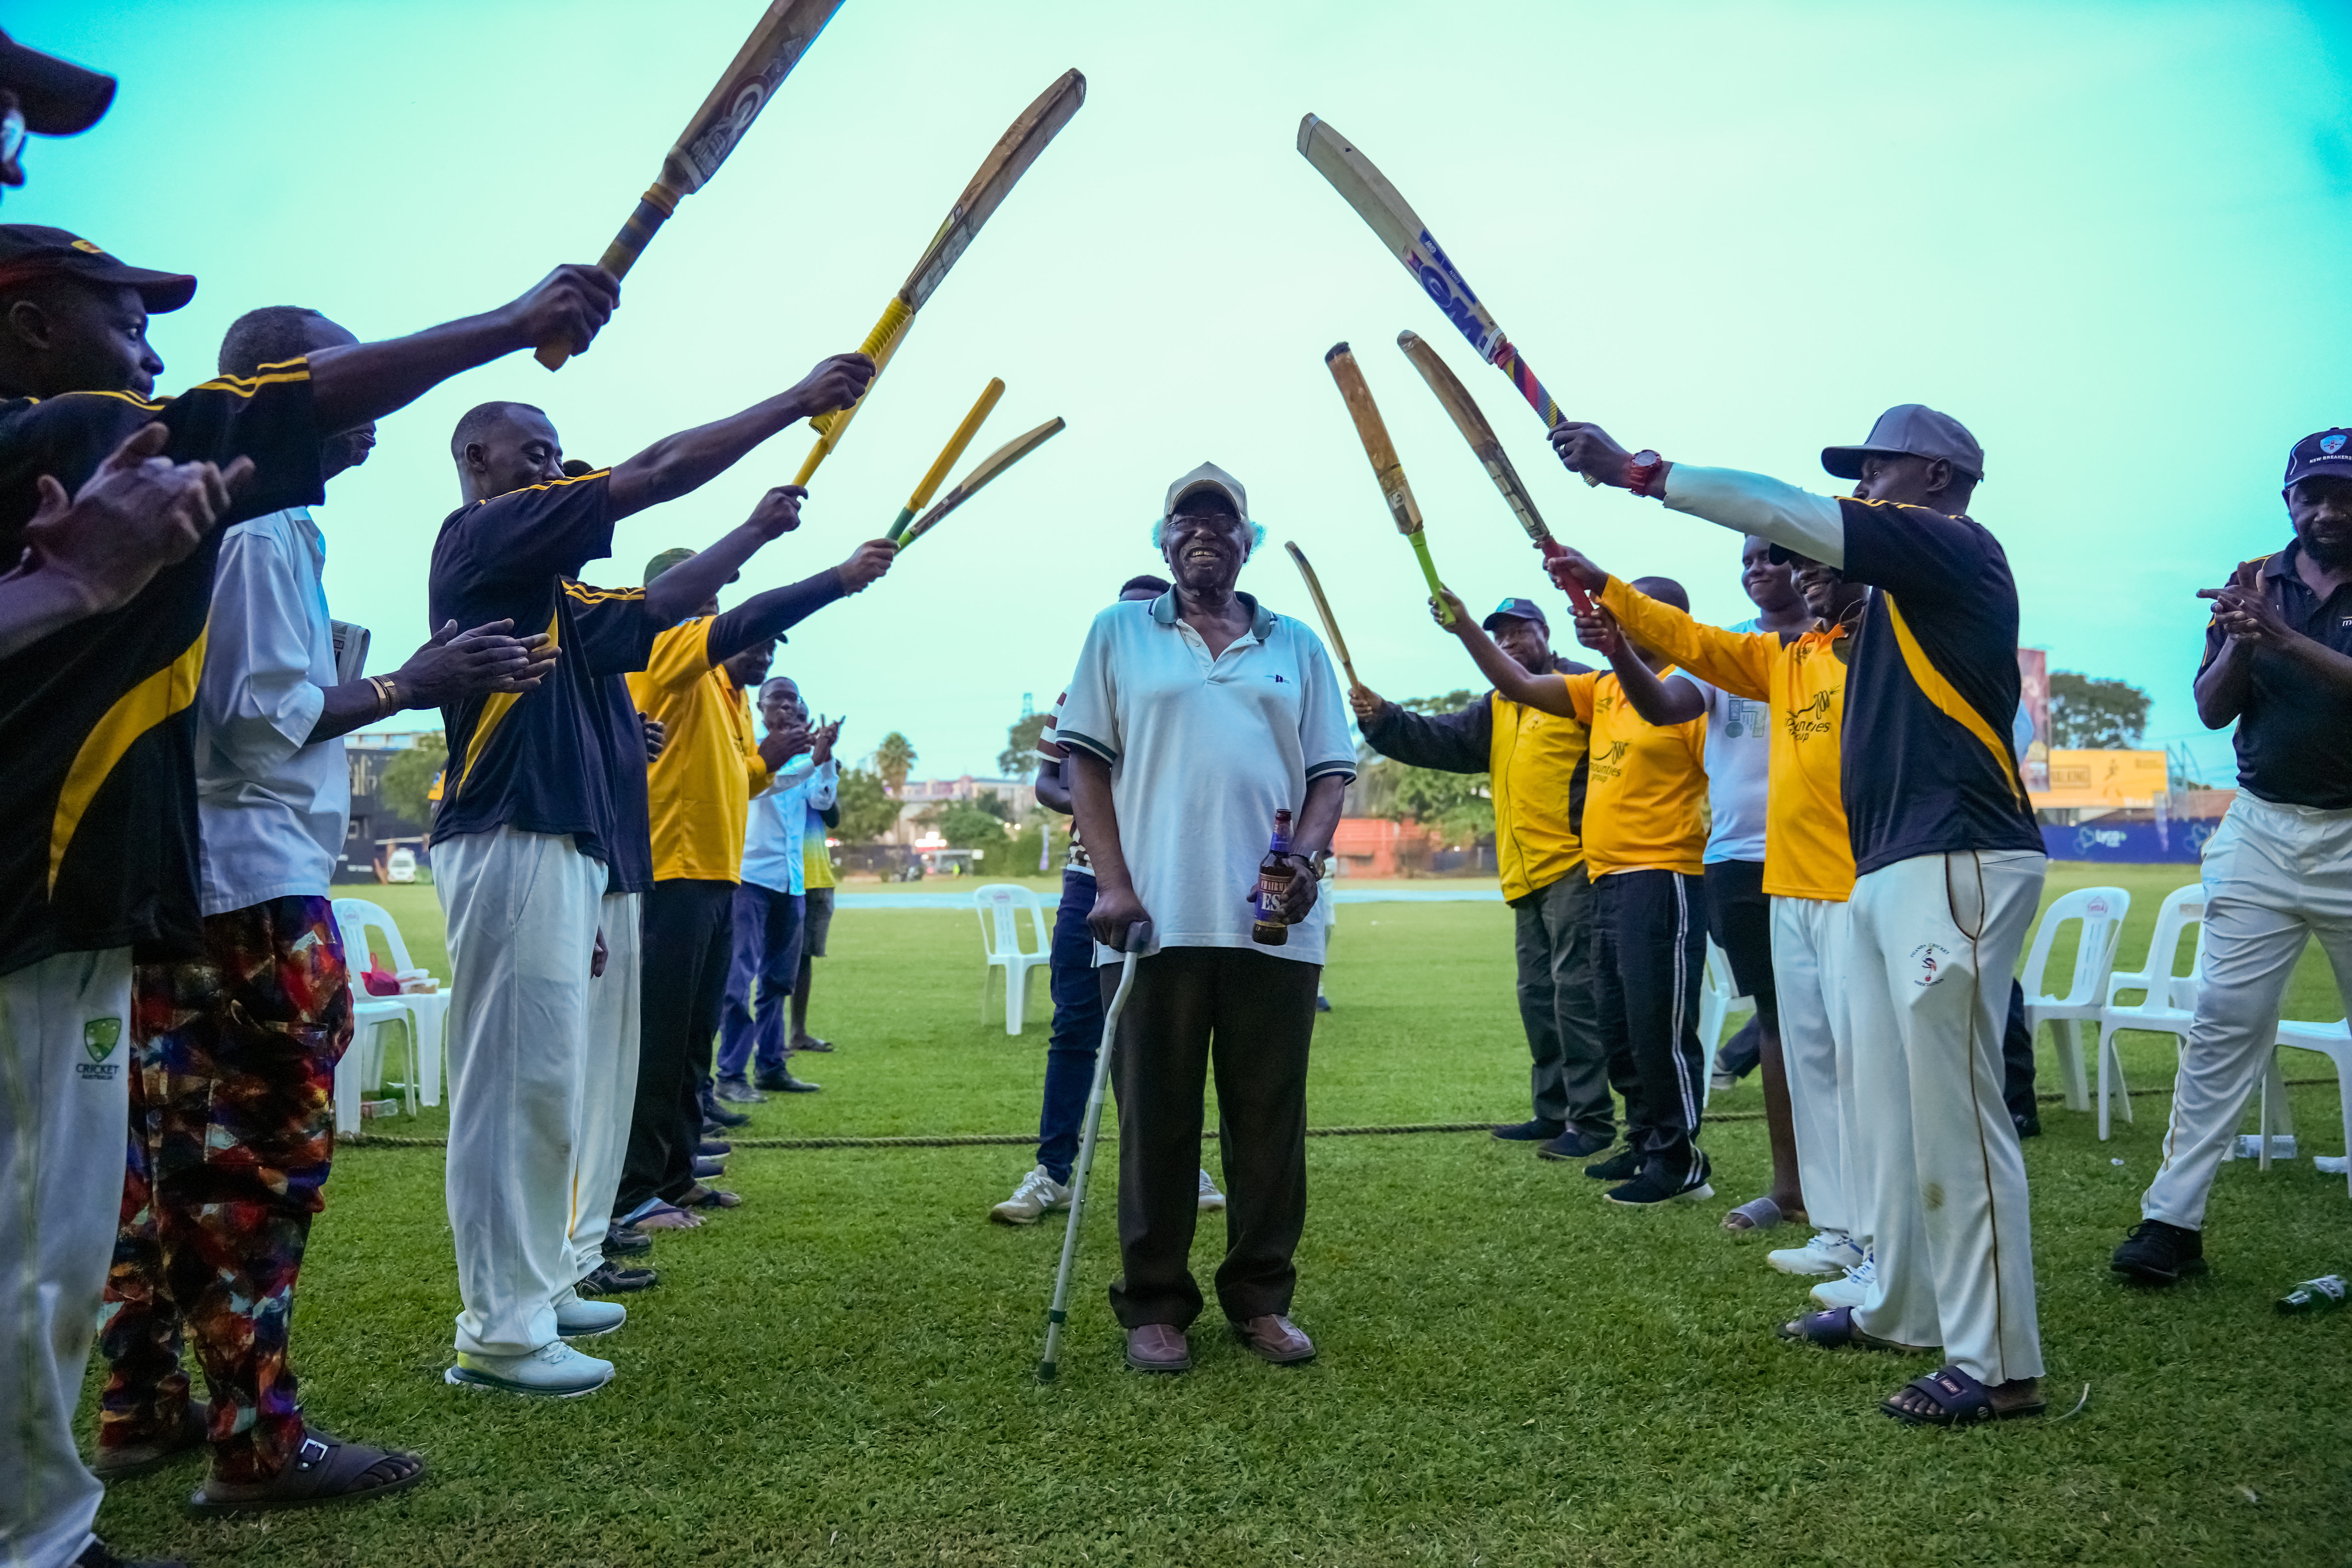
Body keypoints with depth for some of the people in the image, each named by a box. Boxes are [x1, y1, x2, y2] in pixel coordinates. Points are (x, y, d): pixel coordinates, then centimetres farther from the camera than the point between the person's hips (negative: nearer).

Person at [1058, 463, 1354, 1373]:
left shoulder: (1297, 647, 16)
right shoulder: (1119, 634, 11)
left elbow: (1330, 772, 13)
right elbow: (1085, 761, 6)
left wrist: (1306, 857, -7)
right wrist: (1112, 882, -6)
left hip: (1274, 925, 2)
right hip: (1157, 920, -1)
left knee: (1269, 1118, 6)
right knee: (1156, 1119, 3)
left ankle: (1261, 1297, 18)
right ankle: (1154, 1306, 13)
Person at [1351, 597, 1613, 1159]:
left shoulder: (1580, 684, -4)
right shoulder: (1497, 707, 21)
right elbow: (1440, 740, 11)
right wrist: (1383, 721, -5)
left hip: (1574, 865, -9)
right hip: (1528, 876, 9)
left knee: (1574, 988, -9)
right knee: (1538, 994, 13)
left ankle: (1592, 1119, -4)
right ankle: (1554, 1112, 23)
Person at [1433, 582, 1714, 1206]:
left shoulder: (1682, 686, -10)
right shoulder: (1602, 690, 15)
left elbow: (1657, 705, -34)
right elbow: (1522, 686, 15)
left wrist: (1619, 651, -54)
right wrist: (1465, 628, 7)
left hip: (1661, 880, -9)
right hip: (1609, 880, 9)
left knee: (1659, 1025, -7)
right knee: (1617, 1026, 15)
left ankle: (1680, 1160, 2)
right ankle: (1645, 1142, 26)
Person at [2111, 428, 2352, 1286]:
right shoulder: (2253, 583, 9)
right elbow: (2212, 709, 2)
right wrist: (2238, 641, -16)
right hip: (2262, 829, 2)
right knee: (2223, 1021, -3)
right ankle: (2173, 1220, -2)